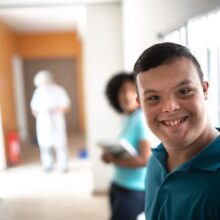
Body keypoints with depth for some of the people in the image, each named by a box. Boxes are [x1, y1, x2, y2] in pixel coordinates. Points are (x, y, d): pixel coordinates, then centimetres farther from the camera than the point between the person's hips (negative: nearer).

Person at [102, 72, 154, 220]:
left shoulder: (142, 119, -18)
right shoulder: (128, 119, 8)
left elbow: (146, 159, -23)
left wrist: (115, 160, -15)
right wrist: (111, 155, -4)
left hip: (135, 190, -8)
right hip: (119, 186, 8)